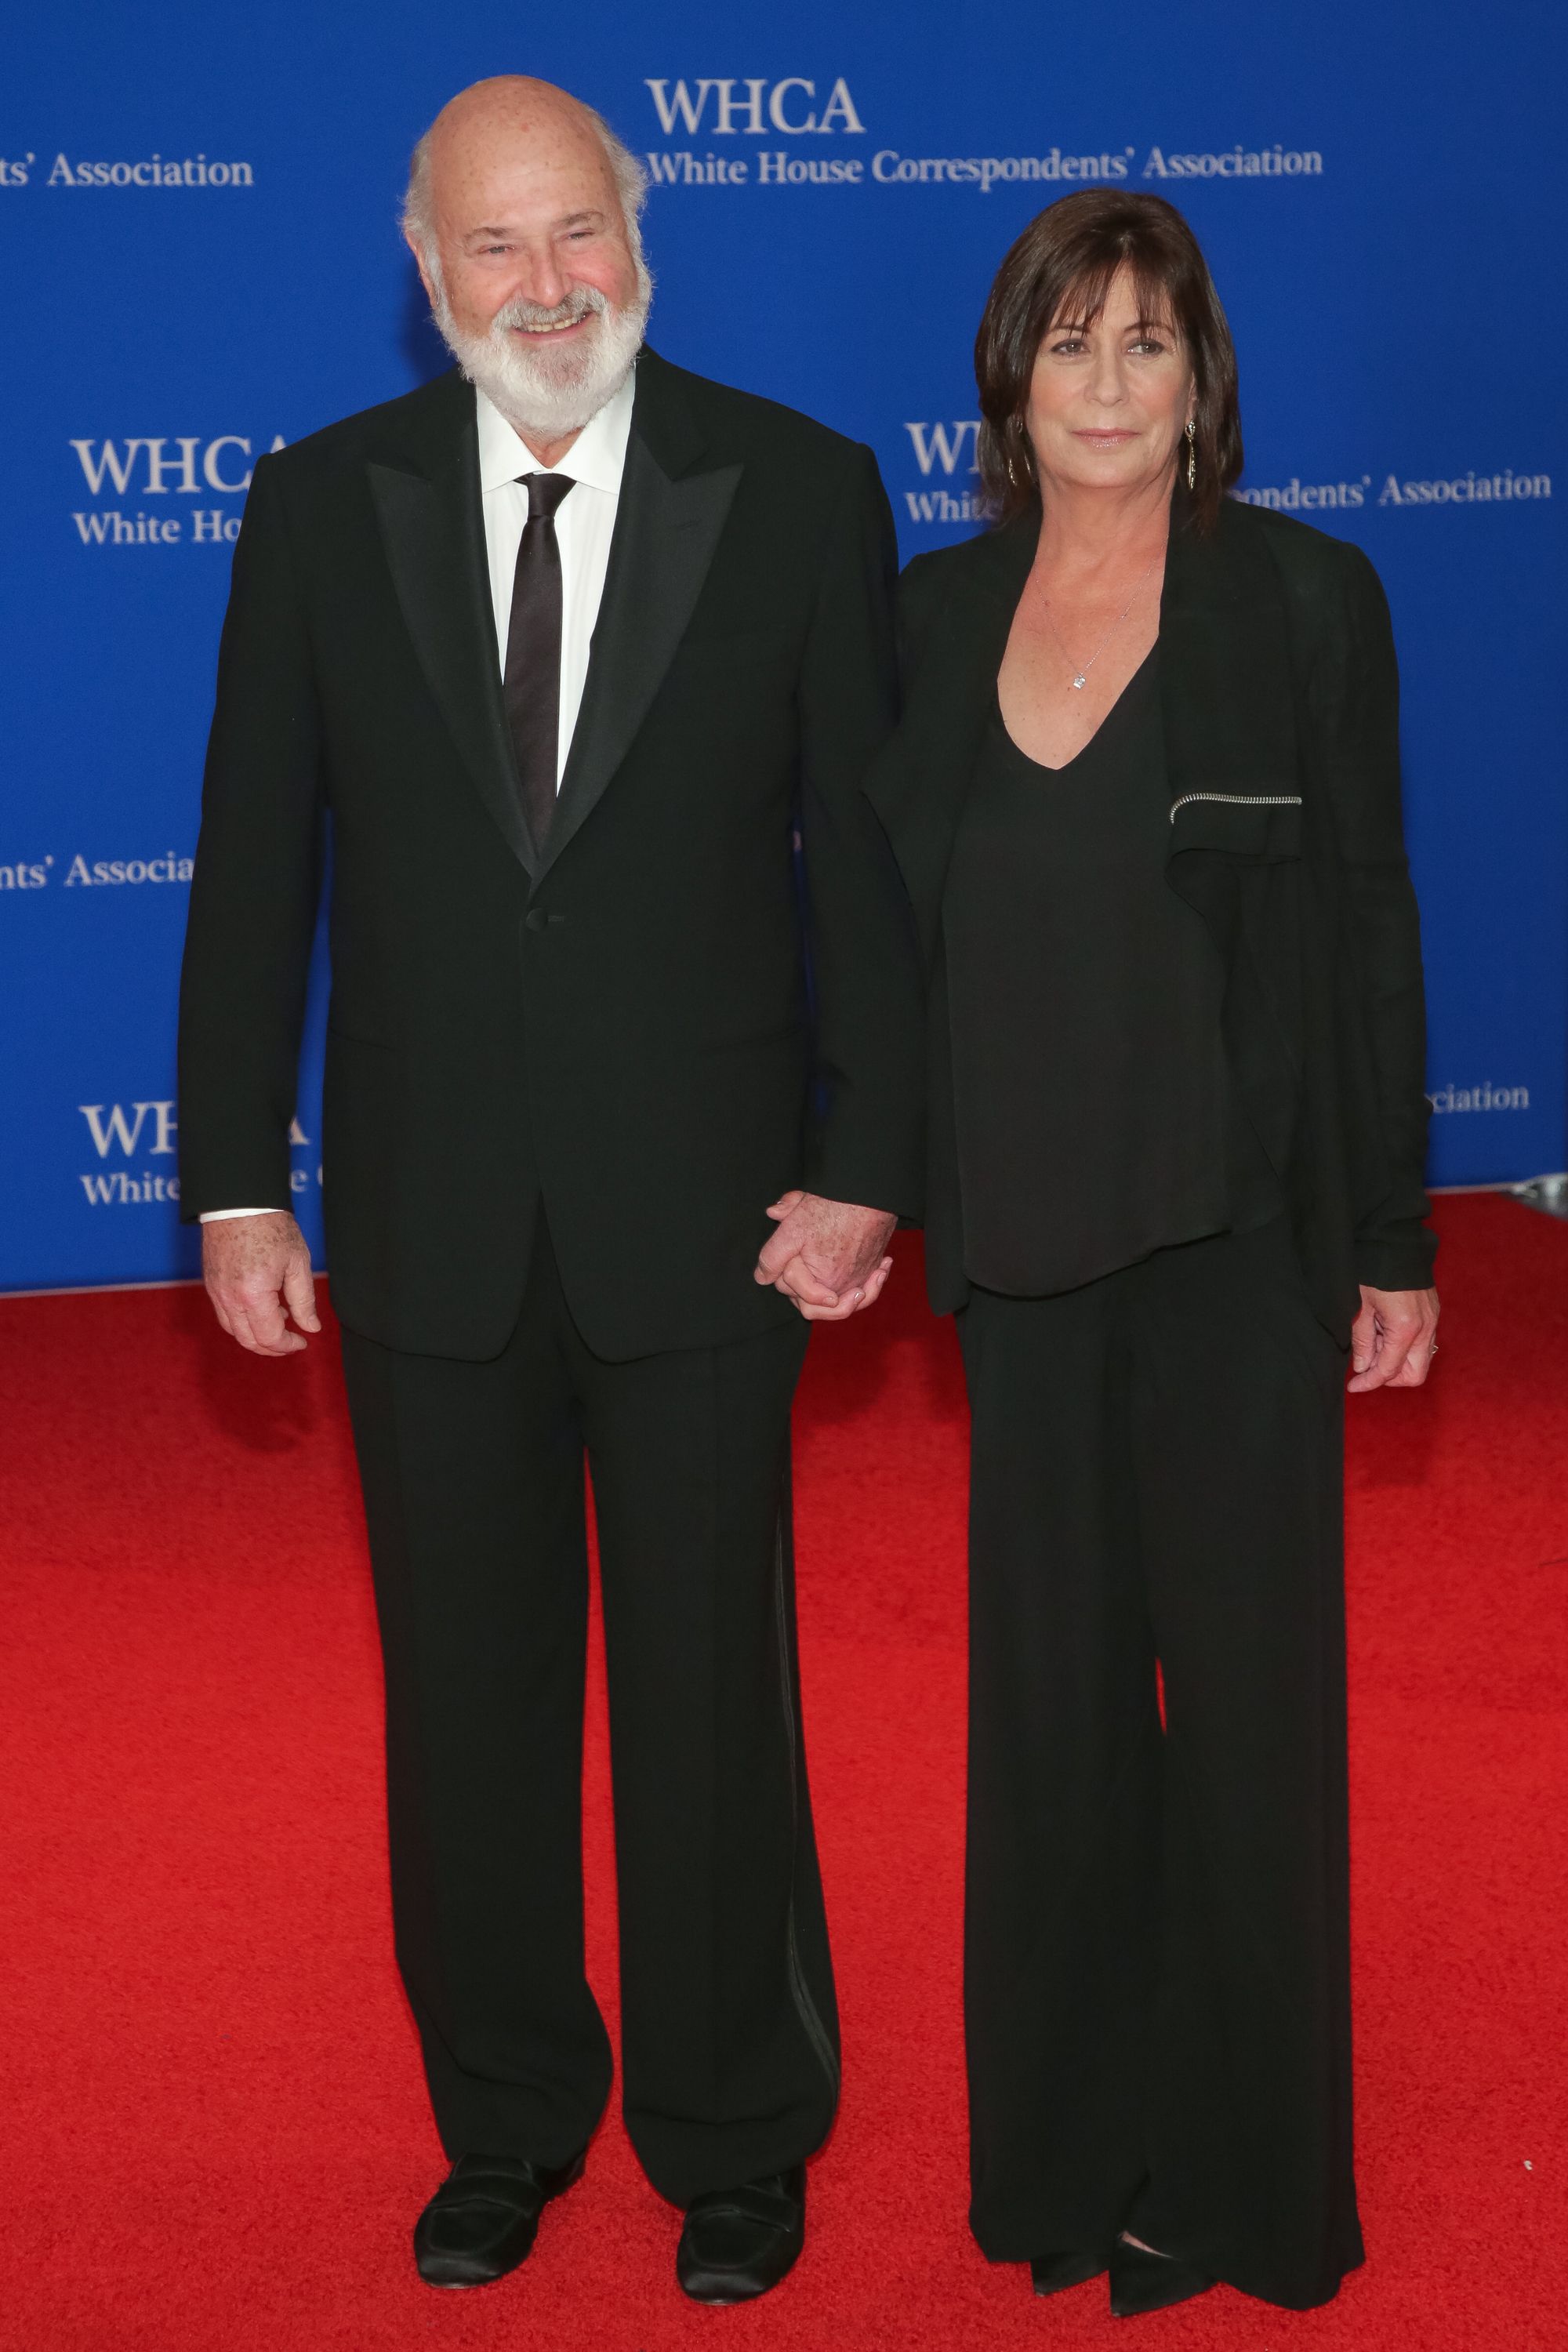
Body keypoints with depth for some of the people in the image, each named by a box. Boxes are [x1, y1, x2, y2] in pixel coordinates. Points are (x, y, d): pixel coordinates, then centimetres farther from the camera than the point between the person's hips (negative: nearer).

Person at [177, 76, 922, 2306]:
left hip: (704, 1216, -1)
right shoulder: (321, 508, 1)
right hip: (430, 1225, 2)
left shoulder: (800, 492, -3)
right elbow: (254, 867, 3)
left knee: (713, 1697, 10)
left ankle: (736, 2139, 30)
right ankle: (505, 2121, 34)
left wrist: (867, 1164, -7)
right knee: (467, 1699, 14)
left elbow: (869, 853, -2)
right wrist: (235, 1183, 0)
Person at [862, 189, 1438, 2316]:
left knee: (1244, 1670, 3)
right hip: (1021, 1224, 4)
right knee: (1049, 1678, 12)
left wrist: (1395, 1240, -5)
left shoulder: (1304, 598, -4)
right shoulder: (937, 610, 6)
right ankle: (1067, 2140, 28)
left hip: (1236, 1223, -3)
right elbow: (899, 916, 10)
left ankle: (1240, 2169, 19)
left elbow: (1365, 926, -3)